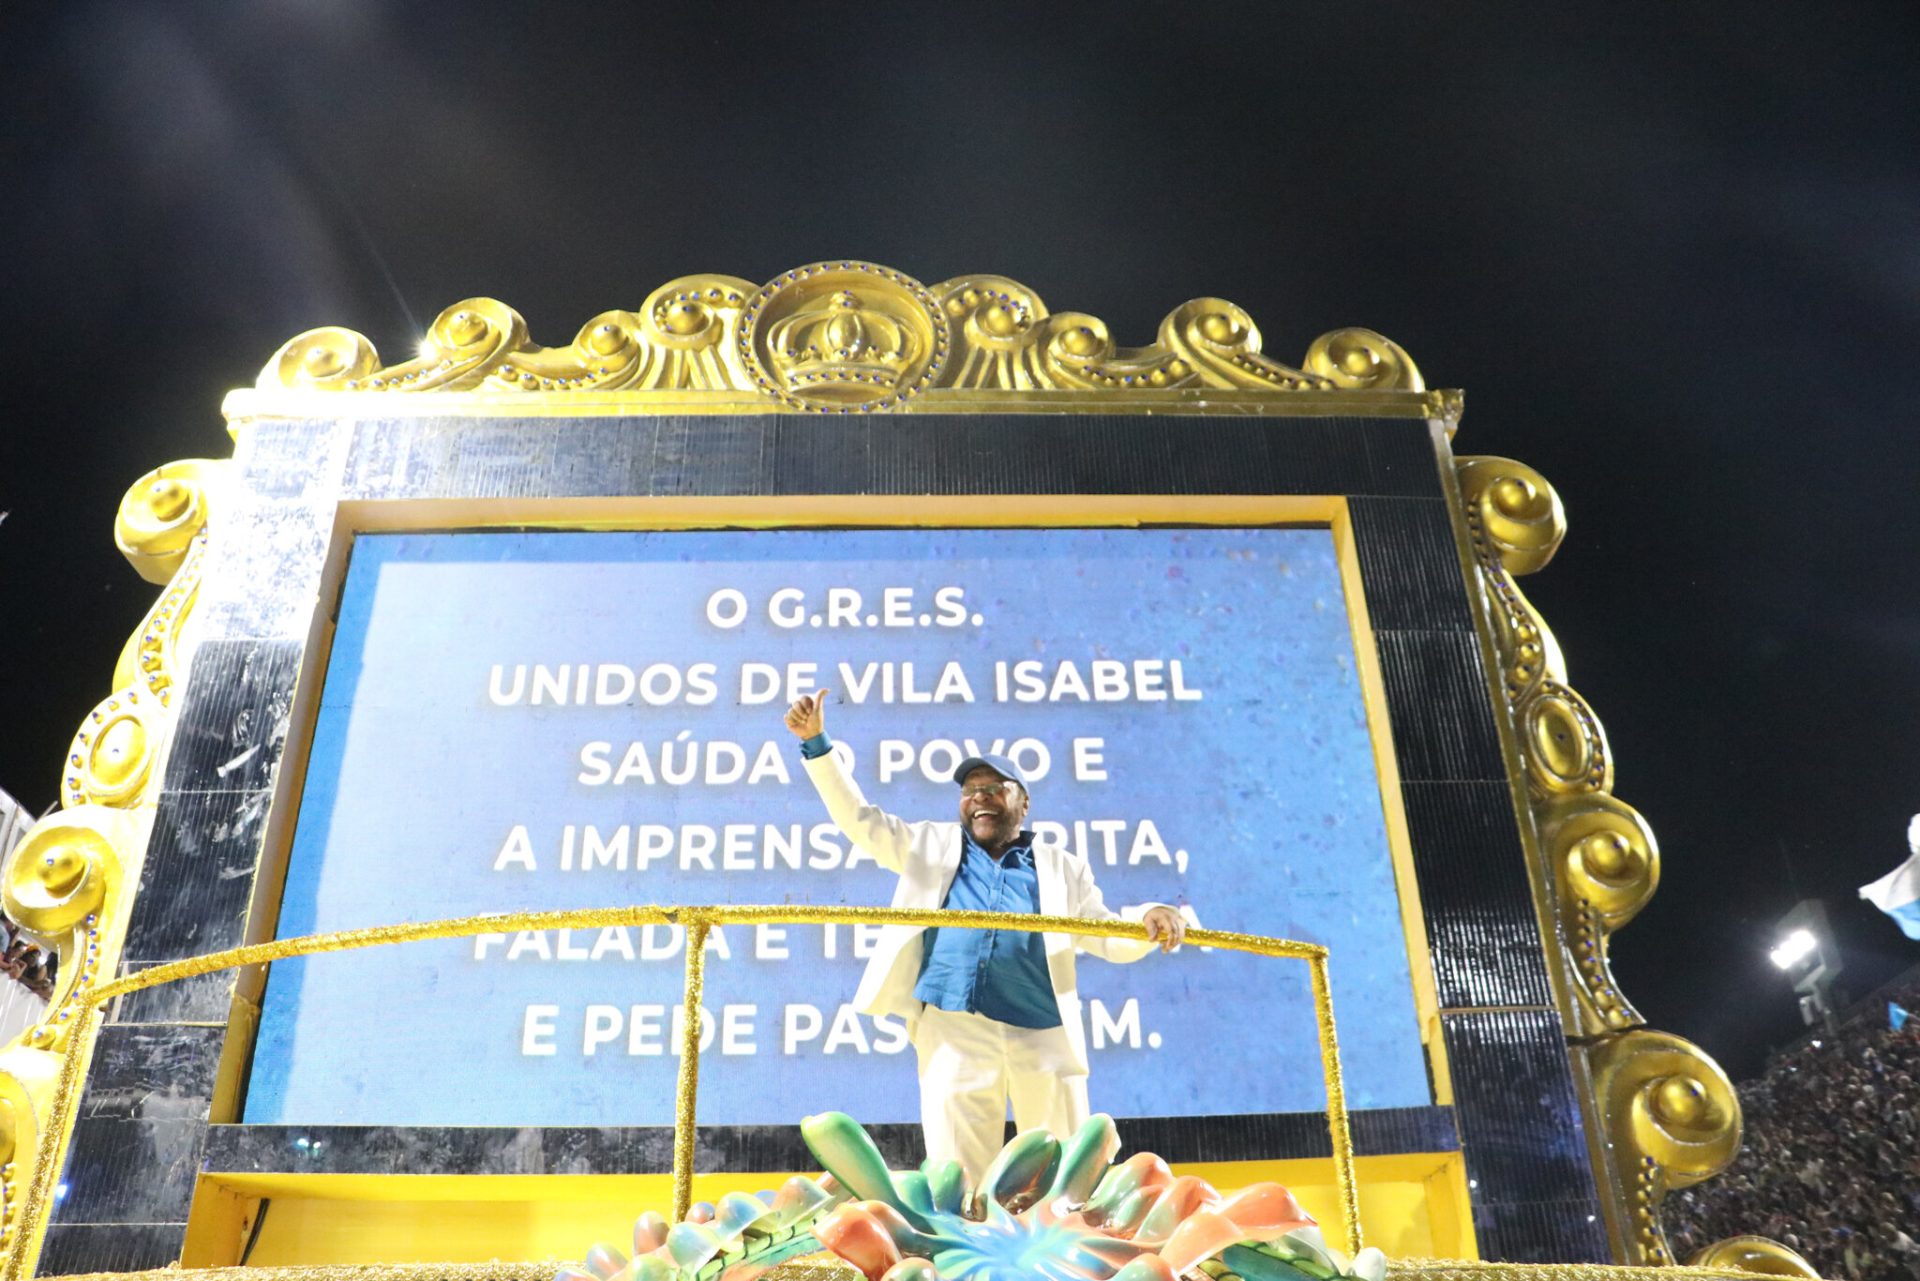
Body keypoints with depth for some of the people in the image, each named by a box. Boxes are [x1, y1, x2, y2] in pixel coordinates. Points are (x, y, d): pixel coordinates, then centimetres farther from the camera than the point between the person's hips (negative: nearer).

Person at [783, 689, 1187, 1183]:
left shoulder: (1062, 868, 18)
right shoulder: (932, 845, 19)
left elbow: (1107, 934, 12)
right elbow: (858, 817, 15)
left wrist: (1149, 919, -10)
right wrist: (816, 744, 7)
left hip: (1044, 1035, 1)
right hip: (953, 1029, 0)